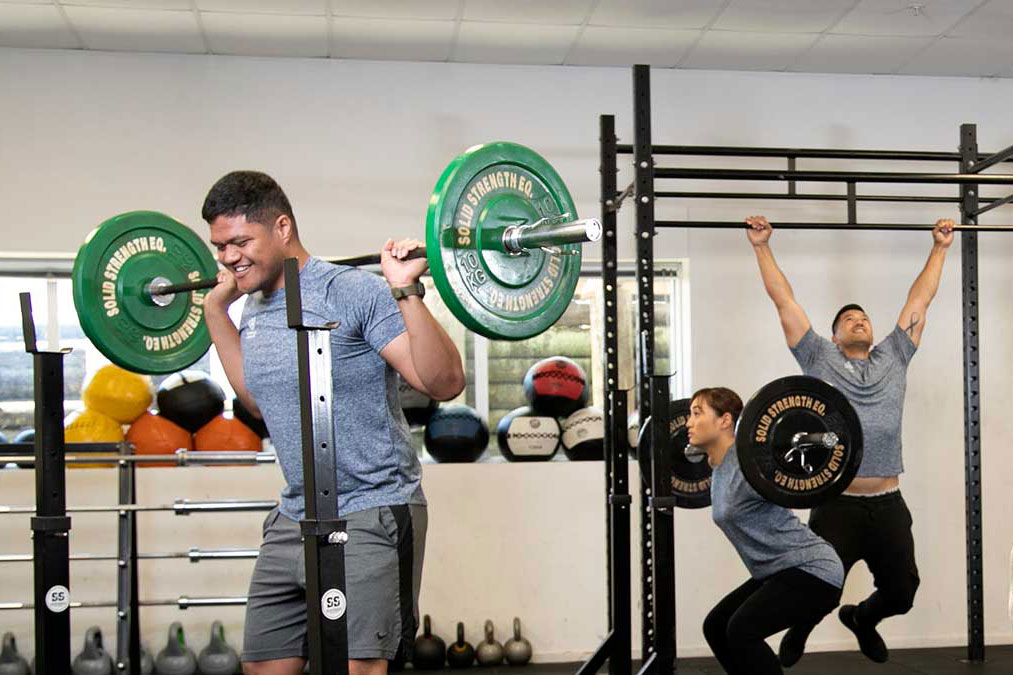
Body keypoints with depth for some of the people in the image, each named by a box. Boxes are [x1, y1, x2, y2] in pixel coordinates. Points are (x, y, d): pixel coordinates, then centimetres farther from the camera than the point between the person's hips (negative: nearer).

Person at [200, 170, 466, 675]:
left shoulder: (354, 293, -15)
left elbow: (444, 383, -20)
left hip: (369, 514, -8)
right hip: (293, 518, 8)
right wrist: (216, 309, 22)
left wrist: (406, 290, -29)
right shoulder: (254, 311, 9)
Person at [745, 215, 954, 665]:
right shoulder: (819, 359, 6)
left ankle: (862, 619, 45)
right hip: (836, 506, -3)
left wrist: (940, 248, 22)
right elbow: (783, 300, 6)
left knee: (901, 594, 11)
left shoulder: (894, 358, 14)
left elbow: (919, 300, 18)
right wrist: (761, 246, 7)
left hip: (888, 506, 3)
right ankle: (796, 636, 36)